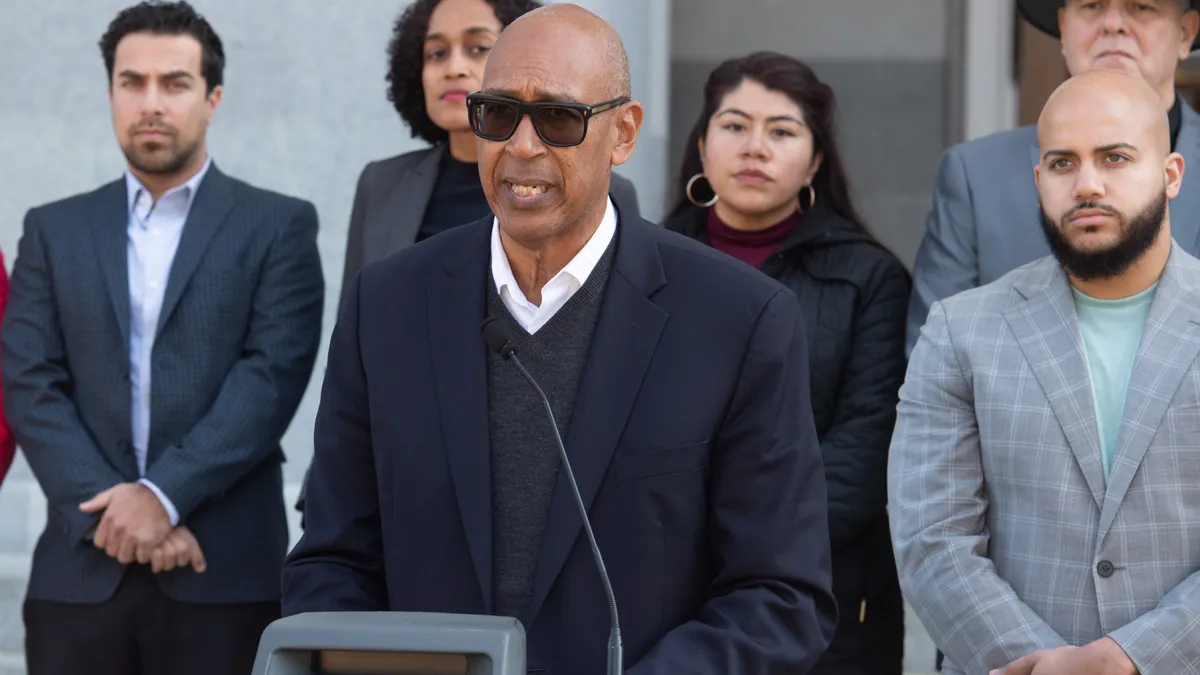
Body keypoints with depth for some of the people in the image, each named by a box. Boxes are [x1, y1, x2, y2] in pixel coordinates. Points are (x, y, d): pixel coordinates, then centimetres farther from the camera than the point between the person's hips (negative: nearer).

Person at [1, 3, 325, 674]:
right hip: (82, 572, 2)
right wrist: (111, 508, -9)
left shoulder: (277, 226, 6)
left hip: (225, 574, -2)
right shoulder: (55, 231, 14)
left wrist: (164, 494, -14)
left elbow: (273, 375, -5)